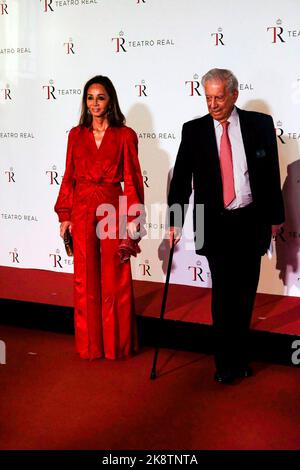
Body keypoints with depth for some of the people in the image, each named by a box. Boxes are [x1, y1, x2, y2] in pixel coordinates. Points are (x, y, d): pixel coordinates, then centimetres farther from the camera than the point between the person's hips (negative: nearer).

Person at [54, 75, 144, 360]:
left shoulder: (125, 135, -1)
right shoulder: (76, 134, 7)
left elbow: (132, 179, -3)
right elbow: (69, 177, 9)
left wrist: (132, 219, -7)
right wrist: (65, 215, 5)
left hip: (113, 209, -2)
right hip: (82, 209, 3)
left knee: (115, 279, 4)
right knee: (85, 279, 8)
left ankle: (117, 343, 20)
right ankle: (89, 344, 22)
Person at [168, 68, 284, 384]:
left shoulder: (260, 124, 1)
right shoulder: (194, 130, 1)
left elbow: (272, 174, 5)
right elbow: (181, 178, 1)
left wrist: (275, 217, 7)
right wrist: (175, 222, -4)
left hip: (251, 222, 1)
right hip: (216, 224, -1)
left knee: (245, 292, 10)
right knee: (223, 293, -2)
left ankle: (239, 357, 28)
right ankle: (227, 363, 11)